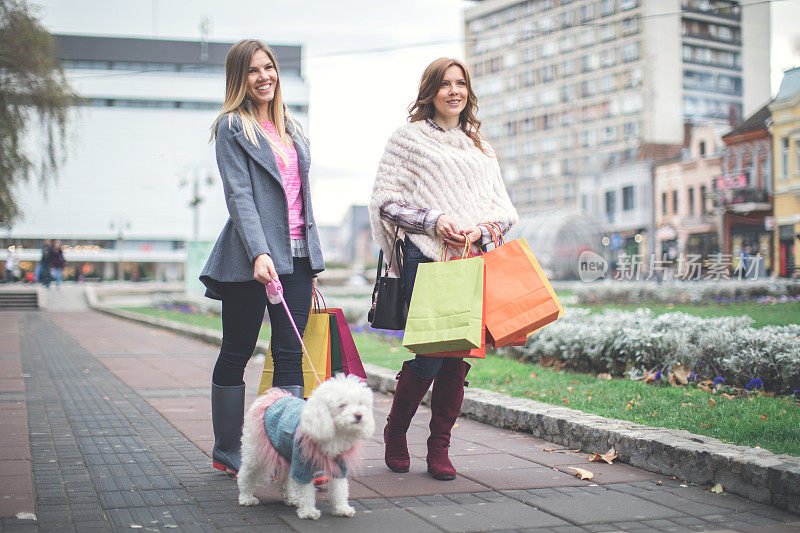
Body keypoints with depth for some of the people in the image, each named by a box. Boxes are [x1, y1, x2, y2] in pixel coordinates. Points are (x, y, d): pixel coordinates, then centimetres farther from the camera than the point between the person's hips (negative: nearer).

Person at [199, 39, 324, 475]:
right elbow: (239, 195, -13)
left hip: (298, 253, 6)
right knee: (236, 354, 5)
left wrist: (312, 260, 16)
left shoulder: (290, 128, 18)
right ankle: (227, 452, 17)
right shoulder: (231, 127, -2)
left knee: (290, 354, 0)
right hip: (251, 257, -6)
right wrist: (259, 253, -25)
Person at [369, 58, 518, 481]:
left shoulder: (480, 145, 20)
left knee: (459, 354, -1)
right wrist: (433, 221, -12)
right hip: (426, 257, -4)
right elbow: (386, 201, 0)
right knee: (429, 354, -9)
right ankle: (395, 432, 15)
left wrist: (481, 228, -6)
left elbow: (504, 207, 16)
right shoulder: (409, 138, 7)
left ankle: (440, 447, 10)